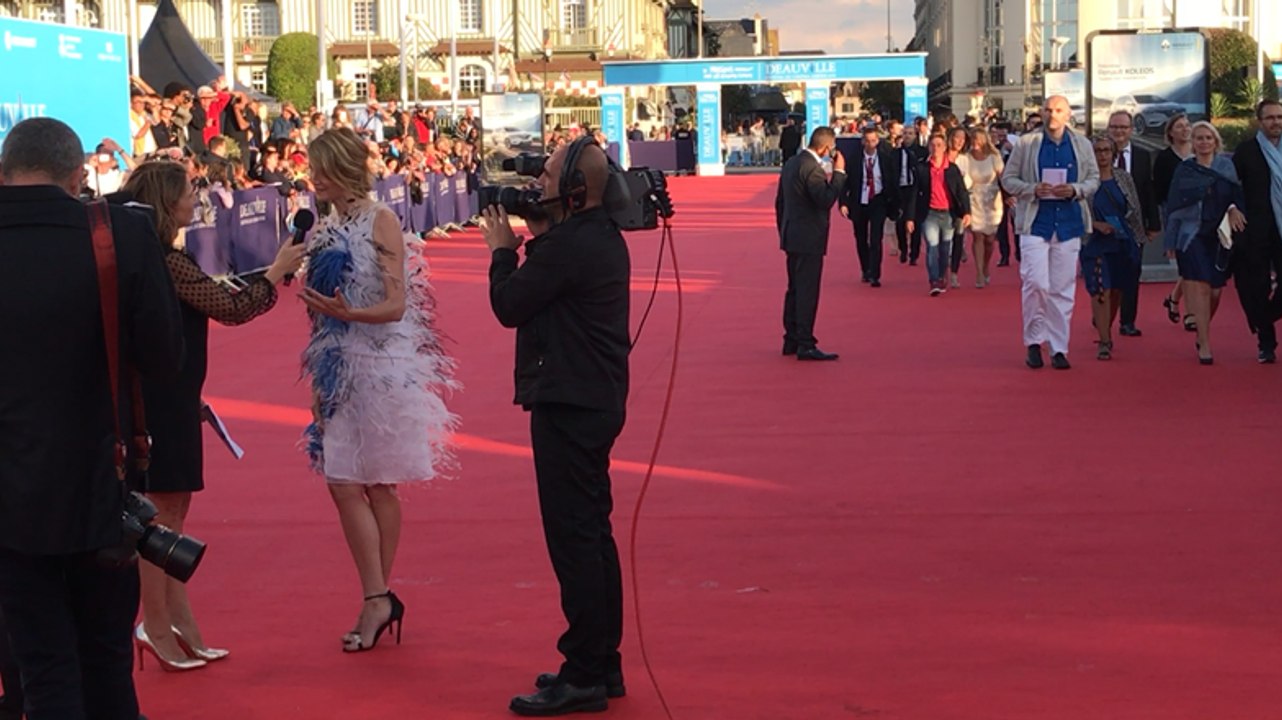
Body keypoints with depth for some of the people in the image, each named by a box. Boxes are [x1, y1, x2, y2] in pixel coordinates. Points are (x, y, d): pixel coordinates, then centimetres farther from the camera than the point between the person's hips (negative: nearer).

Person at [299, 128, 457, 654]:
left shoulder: (380, 221, -8)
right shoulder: (323, 230, 11)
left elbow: (396, 305, -14)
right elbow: (320, 312, 15)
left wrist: (347, 313, -31)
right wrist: (319, 379, 14)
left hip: (381, 367, -6)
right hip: (340, 369, 6)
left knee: (377, 486, -2)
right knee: (345, 485, 2)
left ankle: (378, 599, 5)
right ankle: (379, 600, 7)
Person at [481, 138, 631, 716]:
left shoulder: (568, 245, -20)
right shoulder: (602, 237, 12)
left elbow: (509, 305, -14)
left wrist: (502, 248, 2)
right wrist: (537, 238, 10)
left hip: (569, 404, -11)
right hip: (596, 400, 11)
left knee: (573, 536, -7)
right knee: (592, 532, 16)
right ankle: (602, 662, 25)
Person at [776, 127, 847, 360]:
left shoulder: (791, 163, 11)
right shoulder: (812, 168, -19)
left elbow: (780, 202, 17)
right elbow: (826, 200, -27)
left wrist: (783, 232, 23)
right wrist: (839, 172, -20)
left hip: (792, 237, 10)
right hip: (809, 239, -10)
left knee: (795, 289, 16)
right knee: (807, 292, -6)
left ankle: (791, 340, 22)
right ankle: (805, 345, -5)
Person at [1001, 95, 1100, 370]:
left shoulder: (1082, 145, 9)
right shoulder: (1027, 143, 2)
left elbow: (1094, 179, 12)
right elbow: (1008, 179, 3)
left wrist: (1075, 190, -9)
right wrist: (1033, 189, -14)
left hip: (1069, 224, 2)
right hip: (1036, 223, -2)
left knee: (1063, 289, 4)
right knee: (1036, 283, -11)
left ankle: (1059, 348, 10)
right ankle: (1034, 341, 6)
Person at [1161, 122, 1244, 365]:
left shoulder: (1226, 166, 9)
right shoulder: (1184, 170, 6)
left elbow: (1236, 194, 2)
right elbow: (1173, 205, 5)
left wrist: (1233, 208, -21)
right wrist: (1171, 241, 2)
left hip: (1219, 235, 2)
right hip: (1192, 235, -2)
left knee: (1215, 290, 5)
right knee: (1200, 288, -11)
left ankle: (1203, 334, 29)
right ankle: (1205, 344, -9)